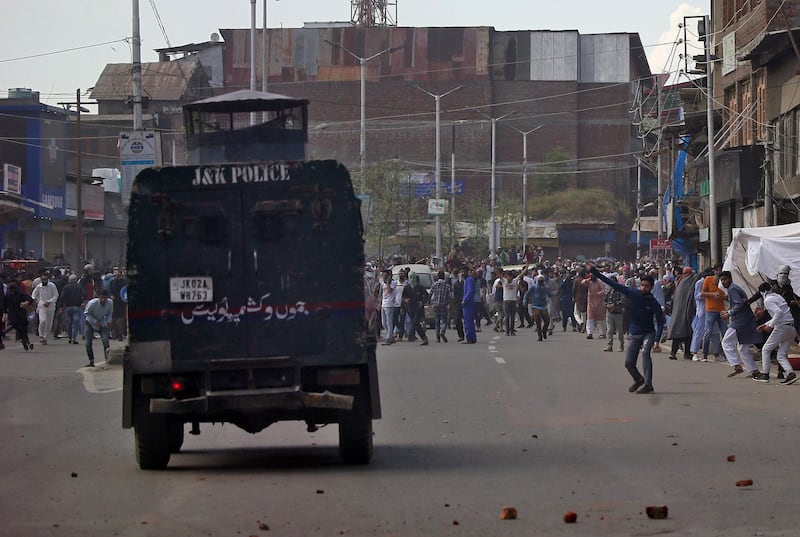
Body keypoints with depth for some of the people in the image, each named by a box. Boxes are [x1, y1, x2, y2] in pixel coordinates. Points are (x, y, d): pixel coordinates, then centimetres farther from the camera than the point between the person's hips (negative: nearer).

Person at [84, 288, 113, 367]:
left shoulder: (110, 303, -18)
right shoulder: (92, 303, -28)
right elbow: (87, 313, -11)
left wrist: (108, 321, -16)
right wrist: (95, 321, -22)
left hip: (102, 323, 1)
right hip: (91, 323, -1)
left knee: (105, 340, -18)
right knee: (88, 343, -7)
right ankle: (91, 361, 9)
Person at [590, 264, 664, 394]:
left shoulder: (654, 304, -12)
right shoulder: (633, 294, -7)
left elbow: (660, 323, -10)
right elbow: (614, 284, -8)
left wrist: (657, 340, -24)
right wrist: (594, 271, -10)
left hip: (648, 333, -3)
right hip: (634, 334, 3)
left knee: (645, 352, -29)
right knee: (629, 363, -1)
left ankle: (648, 385, -28)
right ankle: (639, 380, 30)